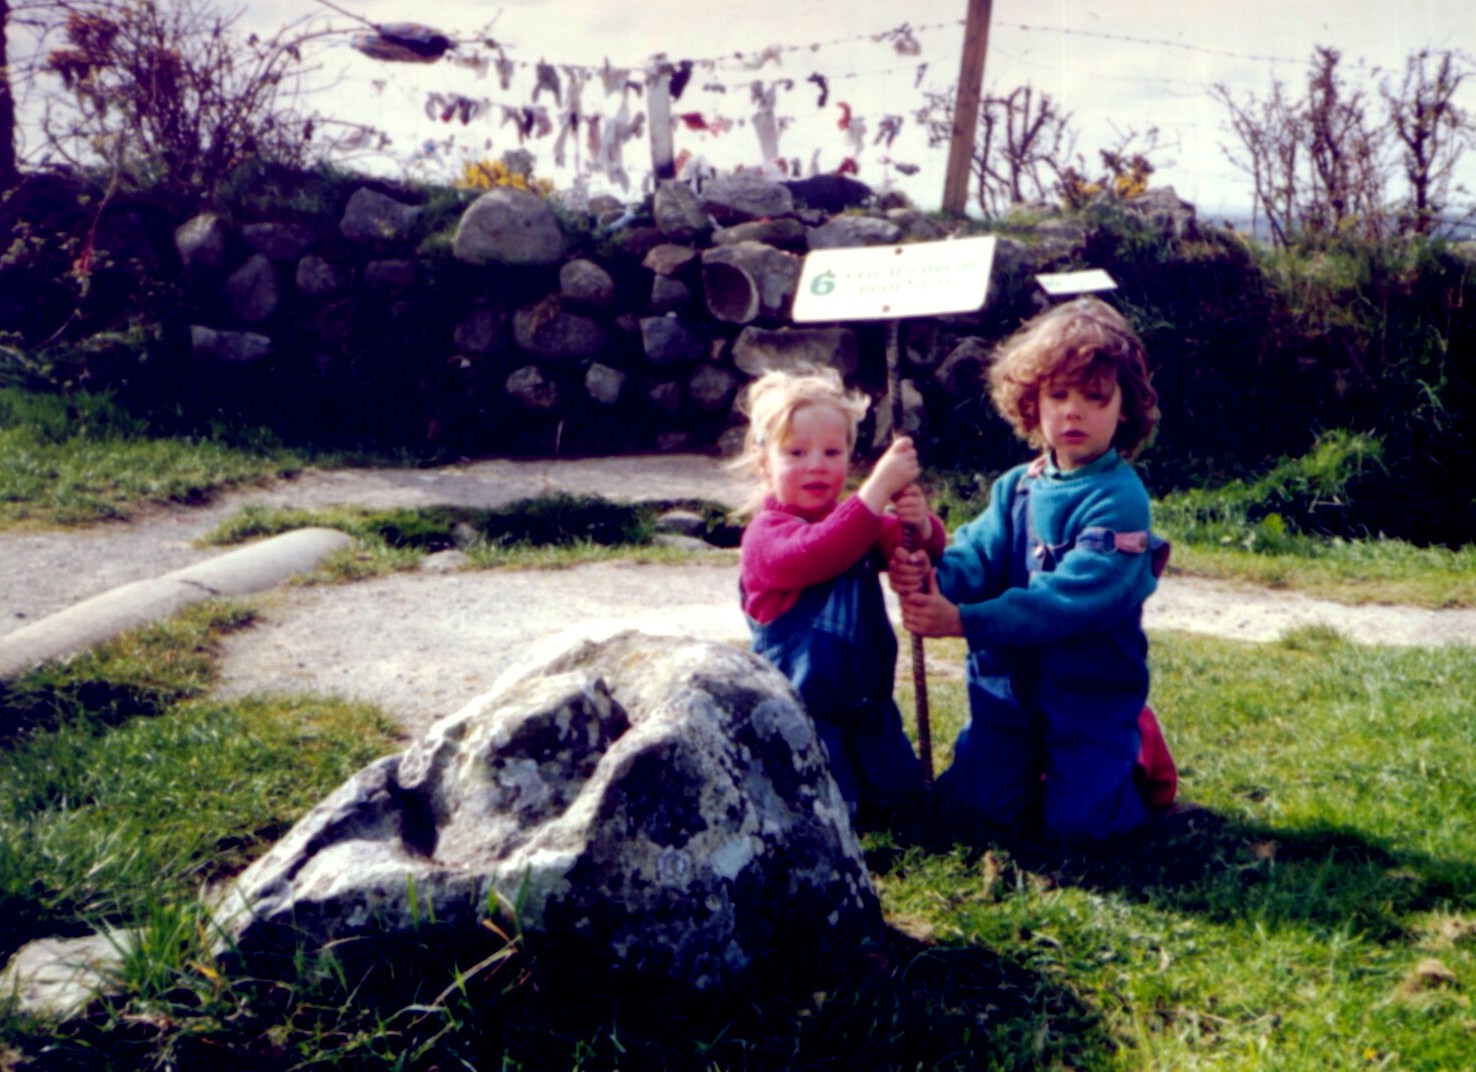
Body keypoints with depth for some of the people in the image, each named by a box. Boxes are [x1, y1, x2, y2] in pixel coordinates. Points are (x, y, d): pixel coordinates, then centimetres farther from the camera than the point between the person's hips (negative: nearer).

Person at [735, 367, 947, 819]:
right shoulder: (766, 531, -17)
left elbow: (917, 553, 4)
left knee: (898, 790, 12)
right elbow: (812, 556, -38)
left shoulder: (857, 521, 9)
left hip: (867, 700, 7)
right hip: (802, 708, -7)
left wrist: (920, 525, -22)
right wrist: (879, 487, -44)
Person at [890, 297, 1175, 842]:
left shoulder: (1119, 498, -17)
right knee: (976, 805, -1)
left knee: (1078, 820, -7)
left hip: (1092, 690, -4)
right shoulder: (1015, 488, 3)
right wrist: (930, 579, -33)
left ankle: (1136, 746, 21)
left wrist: (964, 621, -33)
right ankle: (1040, 755, 28)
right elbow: (975, 555, -8)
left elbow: (1072, 596, -26)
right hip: (1009, 680, 5)